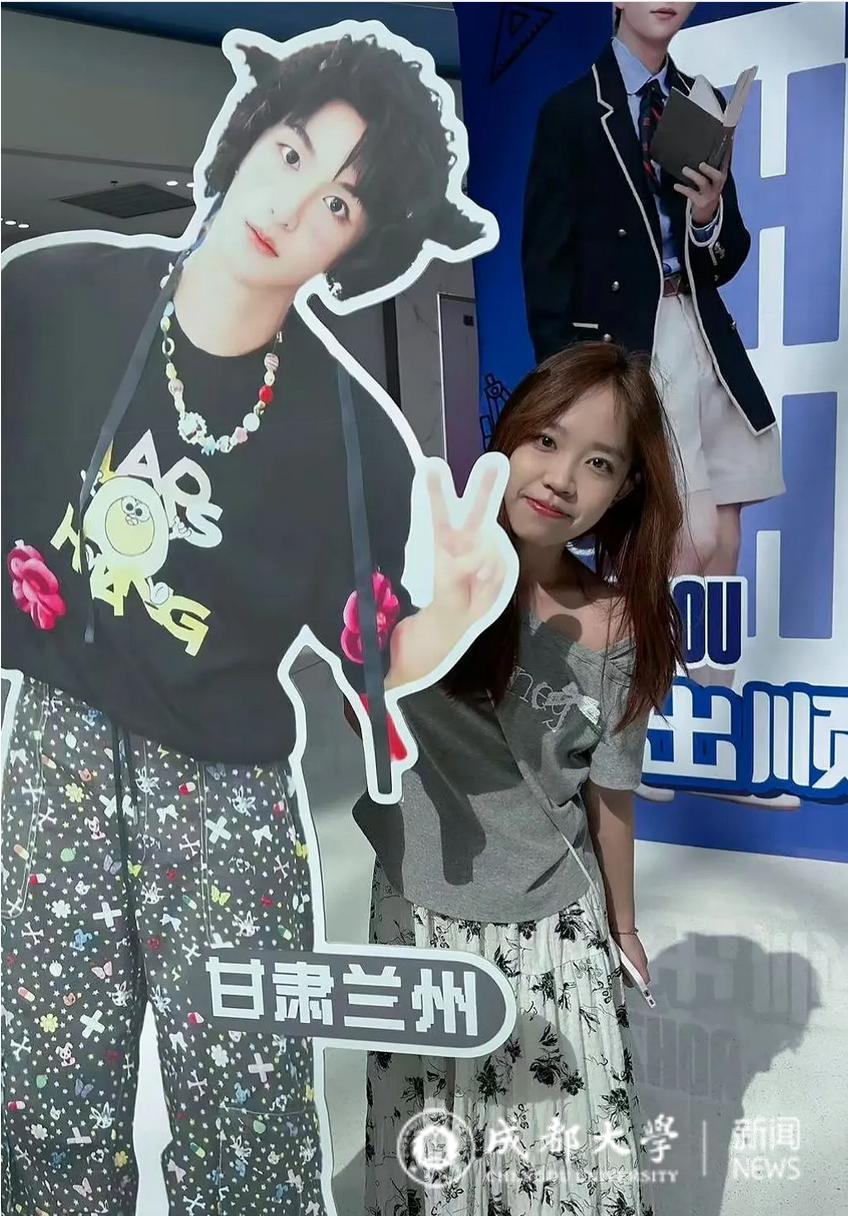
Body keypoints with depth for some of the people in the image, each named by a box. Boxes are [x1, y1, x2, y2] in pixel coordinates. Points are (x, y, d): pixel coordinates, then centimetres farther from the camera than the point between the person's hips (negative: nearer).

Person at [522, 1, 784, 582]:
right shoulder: (573, 109, -1)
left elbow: (728, 262, 15)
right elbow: (546, 261, -4)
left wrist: (710, 217, -7)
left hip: (707, 336, 6)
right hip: (623, 345, -6)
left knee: (723, 545, 5)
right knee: (696, 541, -12)